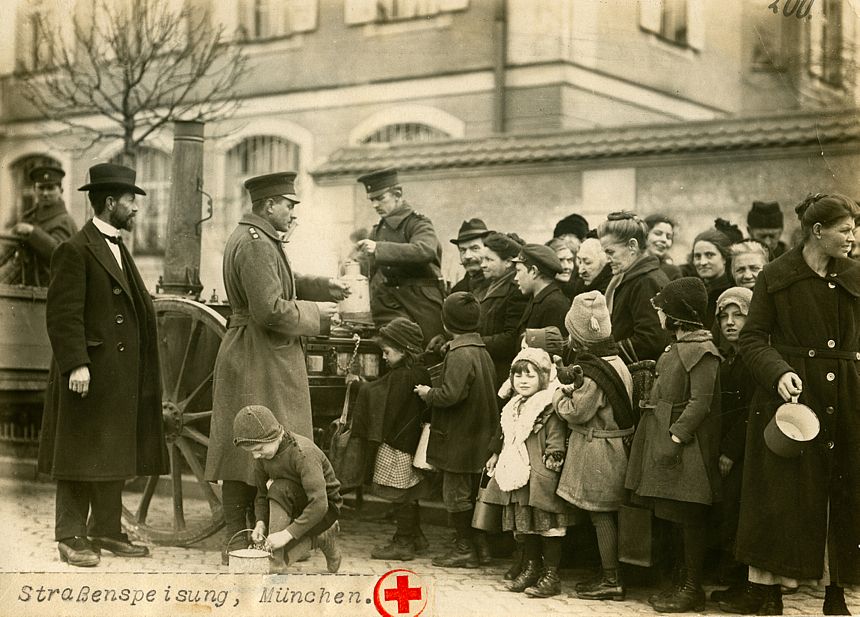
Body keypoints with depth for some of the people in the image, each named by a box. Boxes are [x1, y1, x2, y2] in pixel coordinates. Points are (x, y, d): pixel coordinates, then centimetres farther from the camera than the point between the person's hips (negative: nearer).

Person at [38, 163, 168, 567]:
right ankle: (71, 537, 5)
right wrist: (76, 364, -23)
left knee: (116, 457, 12)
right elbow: (63, 314, -16)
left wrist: (142, 374, 17)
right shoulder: (75, 251, -10)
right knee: (80, 455, -2)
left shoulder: (118, 249, 18)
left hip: (122, 374, 9)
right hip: (89, 374, -9)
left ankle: (106, 530, 21)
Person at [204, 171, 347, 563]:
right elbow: (270, 309, -24)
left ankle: (237, 538, 19)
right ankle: (239, 542, 1)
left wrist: (322, 287, 13)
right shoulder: (256, 244, -19)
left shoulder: (250, 237, 15)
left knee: (242, 452, 12)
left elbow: (277, 282, 25)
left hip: (248, 358, 11)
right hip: (260, 363, -11)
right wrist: (315, 312, -11)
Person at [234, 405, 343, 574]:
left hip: (326, 508, -8)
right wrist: (260, 522, -18)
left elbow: (319, 504, -35)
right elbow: (262, 494, 2)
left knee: (279, 489, -32)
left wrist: (287, 533, -37)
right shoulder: (262, 455, -8)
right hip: (296, 506, 8)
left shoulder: (303, 452, -30)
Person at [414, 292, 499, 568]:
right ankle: (479, 545, 24)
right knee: (472, 492, 18)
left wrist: (428, 393, -10)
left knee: (455, 494, 2)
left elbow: (451, 394, -28)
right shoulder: (482, 351, 8)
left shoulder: (460, 354, -21)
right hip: (479, 436, 9)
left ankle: (465, 549, 9)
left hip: (458, 438, -9)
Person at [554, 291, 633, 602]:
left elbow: (575, 412, -17)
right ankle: (609, 574, 21)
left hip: (596, 447, -9)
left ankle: (611, 580, 3)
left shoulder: (592, 372, -20)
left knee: (601, 514, -2)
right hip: (615, 444, 9)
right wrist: (571, 387, 9)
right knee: (605, 514, 15)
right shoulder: (615, 361, 8)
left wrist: (559, 394, -2)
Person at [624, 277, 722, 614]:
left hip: (687, 449, -10)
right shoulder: (676, 348, 16)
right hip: (664, 440, 10)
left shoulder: (701, 351, -13)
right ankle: (682, 582, 22)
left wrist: (676, 437, -23)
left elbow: (700, 402, -19)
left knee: (689, 518, -3)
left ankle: (692, 589, 4)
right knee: (675, 517, 14)